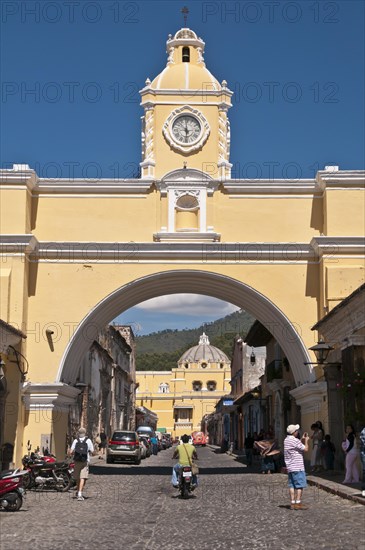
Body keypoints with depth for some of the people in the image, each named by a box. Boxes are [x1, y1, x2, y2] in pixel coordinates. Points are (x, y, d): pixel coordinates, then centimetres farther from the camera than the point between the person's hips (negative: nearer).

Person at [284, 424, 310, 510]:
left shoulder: (286, 440, 12)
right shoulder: (295, 440, -15)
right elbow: (305, 449, -9)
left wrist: (302, 439, 20)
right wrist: (306, 440, 7)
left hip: (290, 467, 9)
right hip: (297, 467, -9)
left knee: (292, 485, 7)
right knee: (300, 485, -4)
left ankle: (292, 503, 7)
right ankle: (298, 503, -5)